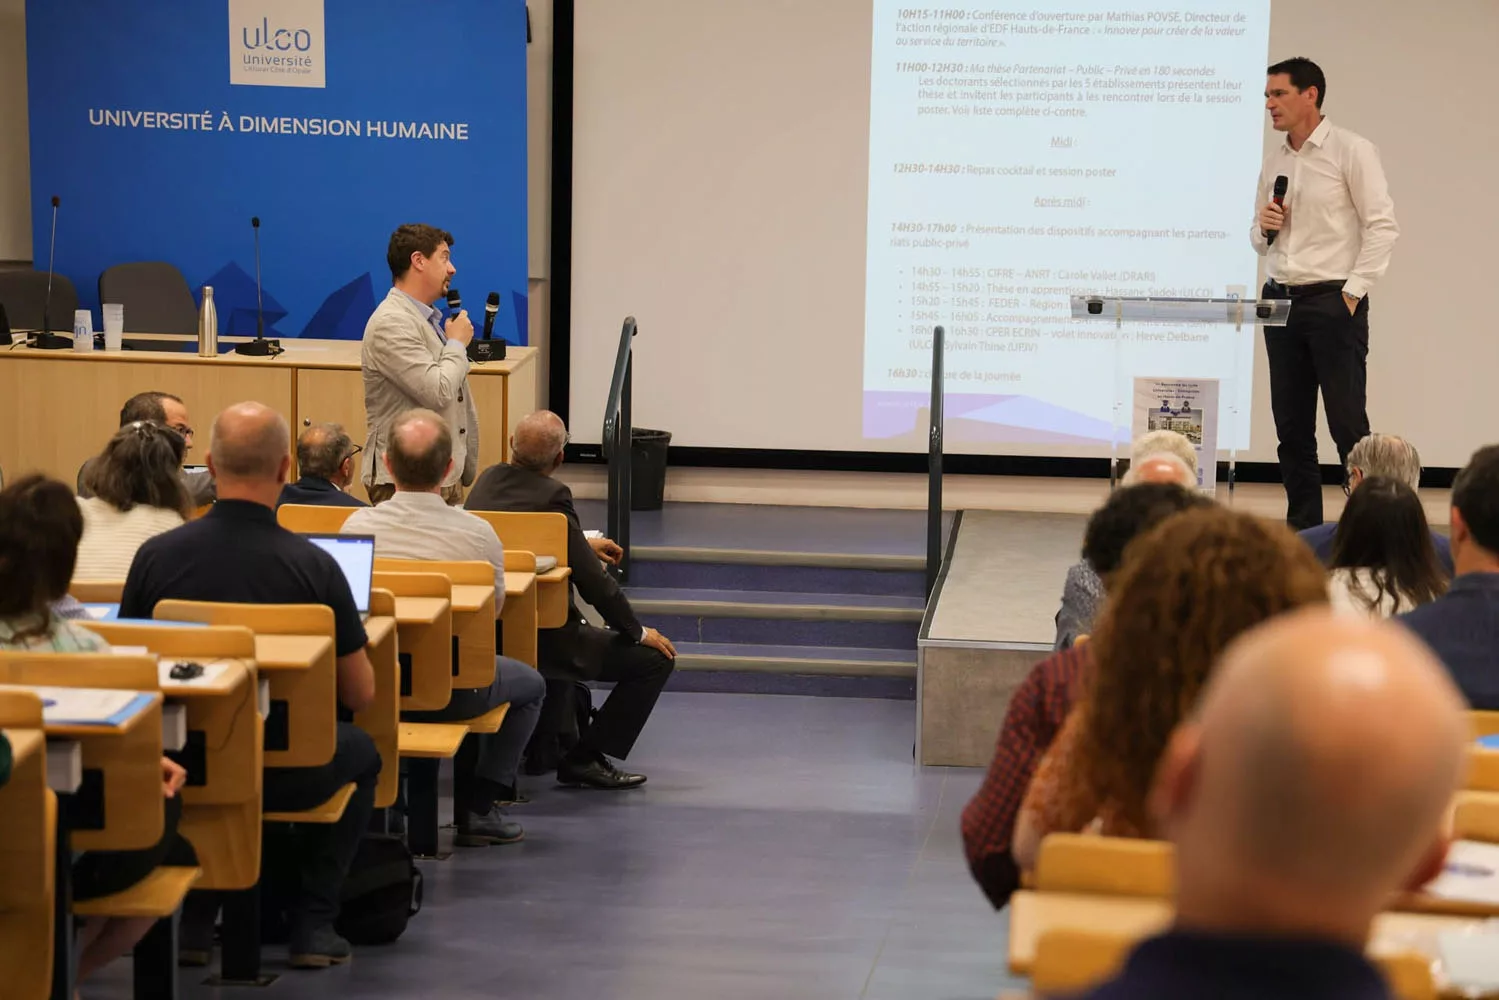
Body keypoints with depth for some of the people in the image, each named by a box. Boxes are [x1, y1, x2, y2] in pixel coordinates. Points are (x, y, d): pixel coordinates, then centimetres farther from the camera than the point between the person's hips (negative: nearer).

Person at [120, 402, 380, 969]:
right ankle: (313, 922, 22)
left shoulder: (156, 556, -10)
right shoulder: (314, 566, -14)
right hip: (284, 777, -2)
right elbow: (360, 696, -5)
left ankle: (193, 917, 29)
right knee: (360, 752, 30)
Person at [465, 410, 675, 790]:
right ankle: (584, 758, 0)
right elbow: (593, 581, -21)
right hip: (541, 639, -9)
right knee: (654, 658, -4)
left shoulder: (489, 480, 1)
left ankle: (548, 738, 39)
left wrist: (582, 543, 27)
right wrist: (638, 631, -7)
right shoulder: (551, 497, -22)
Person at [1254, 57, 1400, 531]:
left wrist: (1353, 291, -13)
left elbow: (1383, 226, -9)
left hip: (1333, 301, -6)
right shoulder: (1274, 161, 15)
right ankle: (1301, 529, 13)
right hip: (1281, 298, 6)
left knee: (1348, 423, -7)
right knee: (1292, 428, 7)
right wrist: (1264, 228, -2)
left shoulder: (1351, 150, -5)